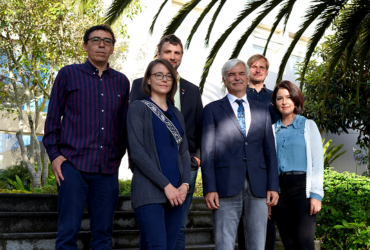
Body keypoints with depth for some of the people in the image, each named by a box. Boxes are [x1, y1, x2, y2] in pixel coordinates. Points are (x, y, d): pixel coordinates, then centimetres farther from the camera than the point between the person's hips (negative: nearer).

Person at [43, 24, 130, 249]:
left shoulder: (121, 82, 14)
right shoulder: (69, 74, 6)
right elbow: (53, 118, 4)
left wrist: (118, 157, 11)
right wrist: (54, 154, -4)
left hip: (108, 170, 3)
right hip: (73, 165, -3)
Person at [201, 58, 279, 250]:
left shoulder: (262, 110, 17)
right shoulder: (213, 110, 8)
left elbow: (270, 150, 13)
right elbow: (207, 152, 1)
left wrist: (273, 186, 3)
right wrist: (209, 189, -8)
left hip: (258, 186, 3)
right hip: (226, 185, -3)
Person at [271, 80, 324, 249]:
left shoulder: (308, 125, 6)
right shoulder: (273, 129, 13)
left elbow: (317, 163, 1)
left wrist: (316, 195, -9)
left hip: (302, 186, -3)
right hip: (279, 189, 3)